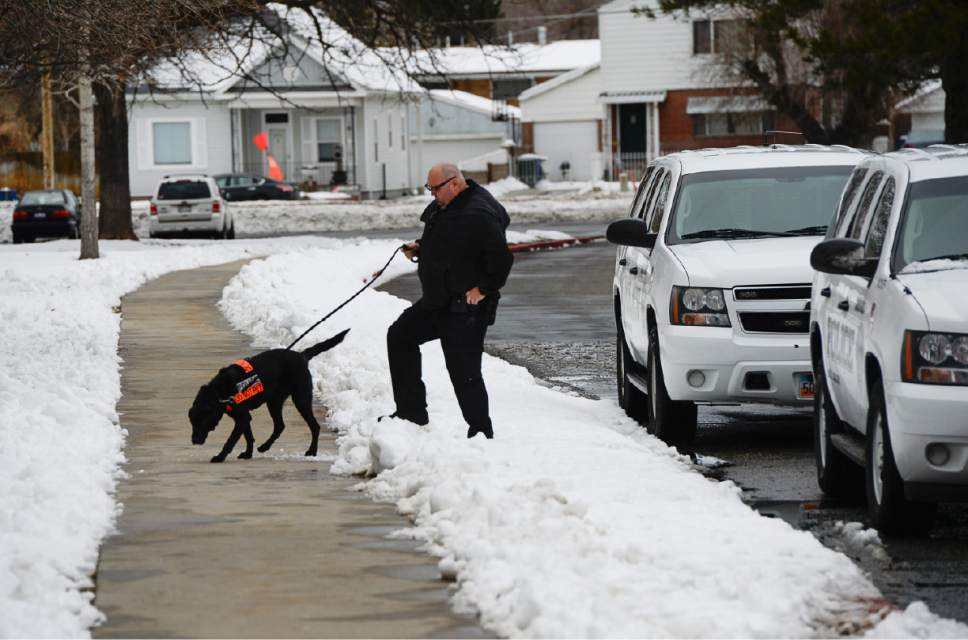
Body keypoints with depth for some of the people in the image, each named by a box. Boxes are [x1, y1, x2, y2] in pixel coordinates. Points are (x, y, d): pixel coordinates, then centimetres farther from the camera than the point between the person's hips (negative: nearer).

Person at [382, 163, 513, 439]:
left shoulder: (480, 214, -21)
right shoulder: (441, 207, 9)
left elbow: (501, 259, -23)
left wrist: (483, 289, -19)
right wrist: (419, 249, 8)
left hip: (465, 308, -10)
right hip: (437, 302, 11)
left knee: (464, 371, -7)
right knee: (400, 336, 17)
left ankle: (481, 433, 4)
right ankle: (412, 412, 23)